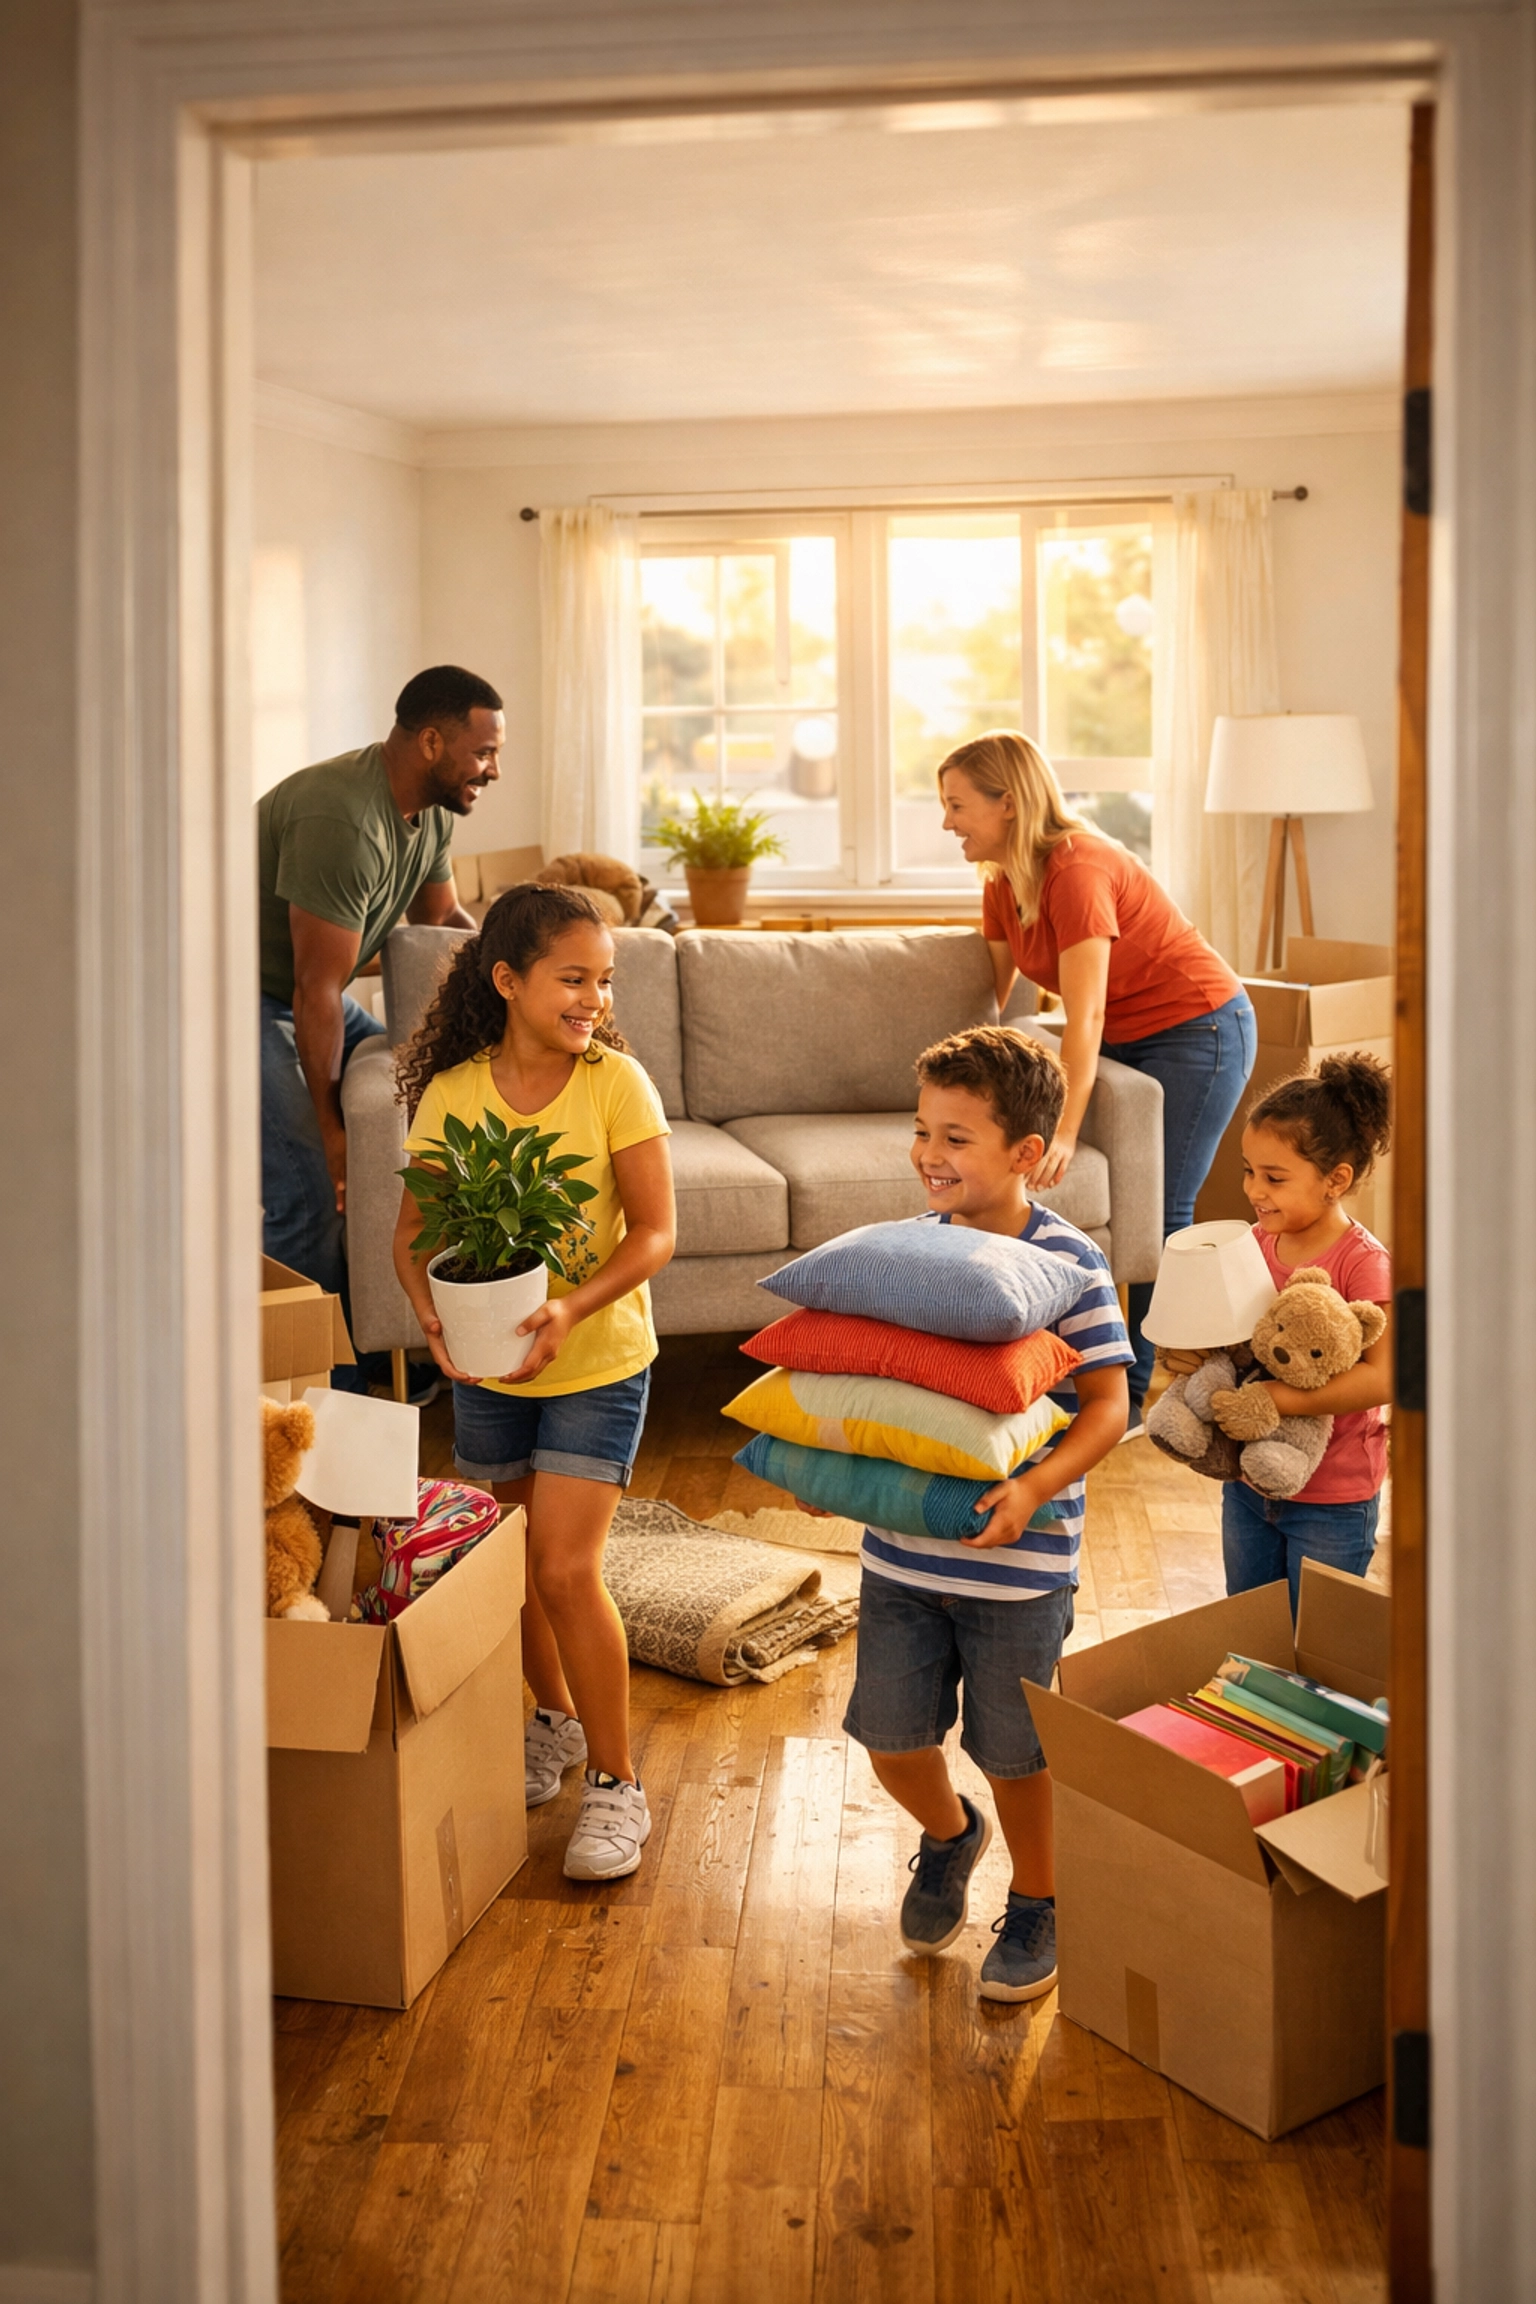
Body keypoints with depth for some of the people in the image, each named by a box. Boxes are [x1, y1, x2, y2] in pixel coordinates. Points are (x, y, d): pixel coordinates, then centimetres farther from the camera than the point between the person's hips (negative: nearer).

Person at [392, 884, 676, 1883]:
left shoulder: (616, 1082, -13)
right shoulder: (451, 1093, -5)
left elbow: (656, 1231, -14)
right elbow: (415, 1228, -1)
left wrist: (571, 1310, -28)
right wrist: (433, 1313, -20)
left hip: (598, 1363, -3)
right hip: (485, 1369, 4)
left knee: (564, 1567, -9)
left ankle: (616, 1782, 7)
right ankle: (555, 1720, 41)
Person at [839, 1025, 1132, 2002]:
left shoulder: (1070, 1264, -14)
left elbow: (1108, 1408, -13)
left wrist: (1034, 1487, -28)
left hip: (1017, 1562, -5)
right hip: (899, 1546, 5)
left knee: (1014, 1754, 10)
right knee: (891, 1737, 13)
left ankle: (1038, 1905, 36)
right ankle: (950, 1832, 46)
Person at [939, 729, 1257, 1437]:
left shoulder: (1077, 870, -26)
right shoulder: (1004, 882, 1)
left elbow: (1085, 1018, -29)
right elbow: (991, 996, 10)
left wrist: (1065, 1132, -30)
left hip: (1197, 1032, -8)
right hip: (1127, 1040, 8)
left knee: (1156, 1213, -8)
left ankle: (1146, 1394, 0)